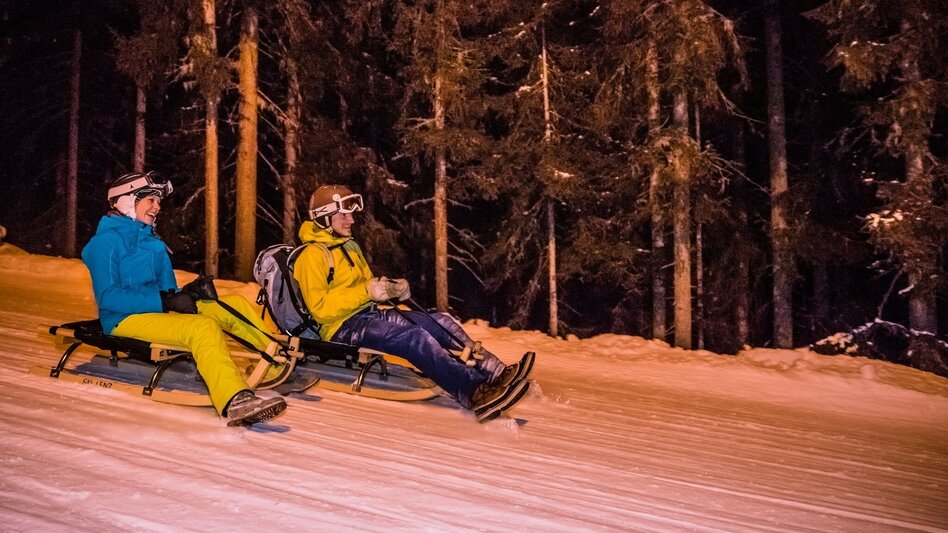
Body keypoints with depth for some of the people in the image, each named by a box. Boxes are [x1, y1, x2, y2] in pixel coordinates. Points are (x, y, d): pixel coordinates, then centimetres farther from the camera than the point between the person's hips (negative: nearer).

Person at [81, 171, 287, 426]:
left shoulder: (150, 240, 20)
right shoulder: (105, 242, -6)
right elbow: (107, 297, -18)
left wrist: (183, 293, -4)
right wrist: (166, 301, -23)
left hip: (160, 309, 9)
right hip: (126, 319, -9)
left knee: (235, 303, -5)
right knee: (203, 327, -34)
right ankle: (235, 402, -52)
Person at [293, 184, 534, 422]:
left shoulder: (349, 246, 19)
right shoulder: (312, 255, -9)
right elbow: (320, 309, -18)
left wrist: (392, 289, 0)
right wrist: (366, 291, -23)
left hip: (371, 314, 9)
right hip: (343, 327, -9)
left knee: (440, 322, -9)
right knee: (416, 337, -30)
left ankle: (494, 374, -17)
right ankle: (475, 394, -40)